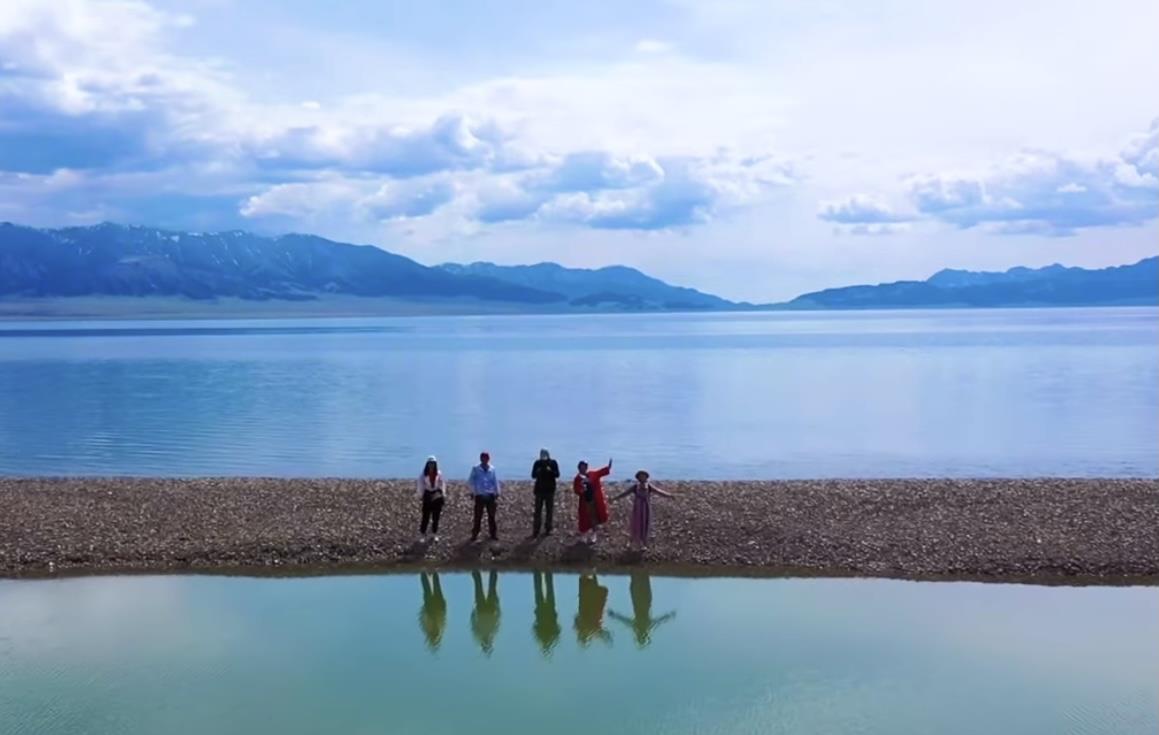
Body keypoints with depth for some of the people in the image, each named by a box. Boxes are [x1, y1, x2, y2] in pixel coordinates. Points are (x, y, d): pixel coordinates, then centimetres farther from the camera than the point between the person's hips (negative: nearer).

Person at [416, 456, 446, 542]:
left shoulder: (439, 474, 0)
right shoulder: (424, 474, -4)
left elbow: (442, 484, 4)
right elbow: (420, 484, -4)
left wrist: (443, 495, 1)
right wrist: (420, 496, -10)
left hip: (437, 496, 2)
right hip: (427, 495, -2)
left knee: (436, 516, 7)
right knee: (426, 516, -4)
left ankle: (434, 534, 18)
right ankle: (422, 534, 3)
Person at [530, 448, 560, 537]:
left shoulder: (553, 463, -1)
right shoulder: (537, 463, 1)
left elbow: (557, 475, -6)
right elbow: (533, 475, 2)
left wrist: (550, 471, -23)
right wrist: (538, 472, -18)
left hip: (550, 490, 0)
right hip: (539, 489, 0)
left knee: (549, 510, 3)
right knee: (538, 511, -2)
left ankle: (548, 530, 10)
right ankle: (535, 531, -2)